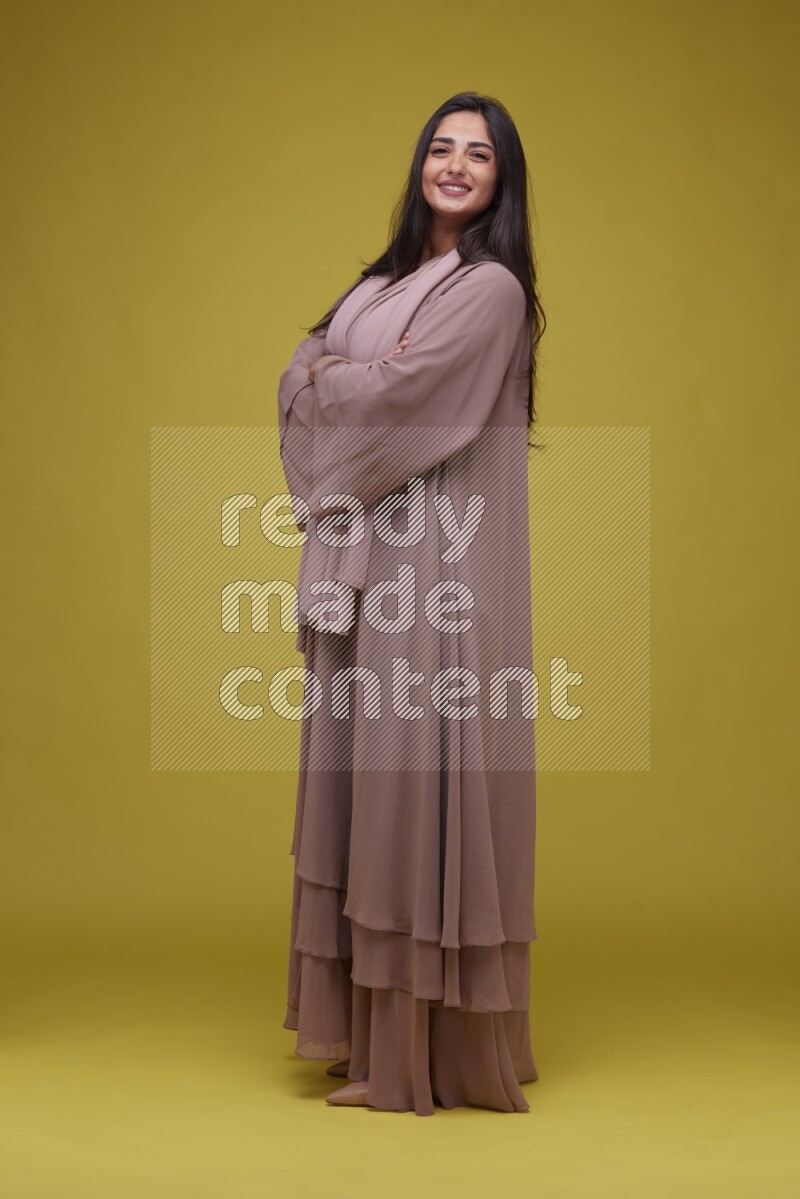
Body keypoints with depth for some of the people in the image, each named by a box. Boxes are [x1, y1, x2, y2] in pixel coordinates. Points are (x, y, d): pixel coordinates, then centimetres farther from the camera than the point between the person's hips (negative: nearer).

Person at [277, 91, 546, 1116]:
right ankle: (370, 1017, 18)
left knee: (420, 766, -6)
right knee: (364, 769, 8)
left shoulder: (491, 288, -5)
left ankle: (428, 1051, 4)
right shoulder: (387, 281, 19)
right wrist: (358, 375, -8)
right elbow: (301, 379, 11)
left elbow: (399, 394, -15)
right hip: (365, 552, 8)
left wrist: (333, 378, 3)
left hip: (440, 559, -8)